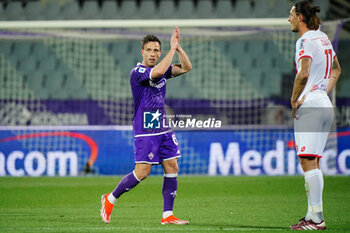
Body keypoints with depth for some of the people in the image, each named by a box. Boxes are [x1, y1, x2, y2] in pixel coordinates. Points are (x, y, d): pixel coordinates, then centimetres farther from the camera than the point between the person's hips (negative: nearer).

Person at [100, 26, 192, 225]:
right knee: (142, 173, -11)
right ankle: (110, 199, 9)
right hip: (145, 131, -7)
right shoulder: (137, 72, -13)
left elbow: (186, 67, 5)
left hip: (163, 129, 7)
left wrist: (178, 47, -8)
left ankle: (168, 215, 4)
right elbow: (158, 71, -31)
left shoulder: (162, 70, 10)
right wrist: (172, 48, -24)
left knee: (172, 168, 1)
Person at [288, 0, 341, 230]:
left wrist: (294, 100, -13)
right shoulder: (323, 37, 17)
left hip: (309, 106, -9)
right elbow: (336, 69, 30)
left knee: (309, 161, -11)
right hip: (325, 105, 9)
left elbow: (303, 74, -25)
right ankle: (313, 215, 12)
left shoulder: (305, 41, -11)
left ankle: (317, 218, -16)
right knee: (312, 162, 12)